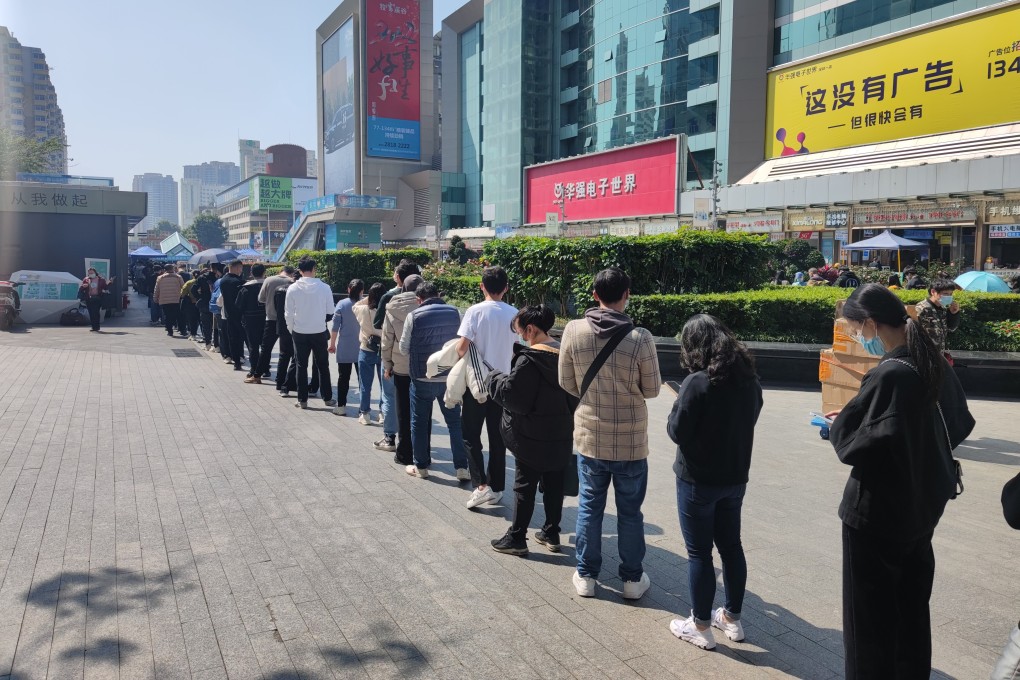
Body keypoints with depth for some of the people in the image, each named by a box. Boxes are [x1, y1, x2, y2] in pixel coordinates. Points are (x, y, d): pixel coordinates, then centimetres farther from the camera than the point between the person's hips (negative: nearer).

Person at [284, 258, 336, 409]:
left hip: (300, 333, 0)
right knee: (323, 366, 13)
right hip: (319, 332, 0)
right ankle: (327, 398, 18)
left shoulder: (293, 288, -9)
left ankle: (302, 400, 13)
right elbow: (330, 312, -4)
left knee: (301, 366, 11)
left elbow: (288, 313, -3)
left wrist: (291, 329, 12)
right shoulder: (324, 287, -10)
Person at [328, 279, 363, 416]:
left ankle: (341, 406, 9)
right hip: (361, 348, 0)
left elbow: (335, 326, -5)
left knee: (343, 377, 8)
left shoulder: (342, 304, -6)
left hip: (344, 348, 0)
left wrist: (332, 344, 4)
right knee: (362, 377, 8)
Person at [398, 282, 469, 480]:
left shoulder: (414, 316, -10)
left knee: (419, 422, 12)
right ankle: (462, 467, 12)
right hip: (450, 377, 3)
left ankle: (421, 466, 20)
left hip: (422, 378, -2)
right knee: (455, 422, 11)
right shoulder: (454, 312, -2)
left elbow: (404, 348, -3)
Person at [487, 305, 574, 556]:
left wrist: (493, 378, -2)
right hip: (562, 435, 7)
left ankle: (516, 538, 13)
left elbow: (510, 394, -18)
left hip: (533, 437, -7)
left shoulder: (529, 359, -20)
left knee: (525, 486, 4)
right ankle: (551, 534, 27)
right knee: (554, 484, 15)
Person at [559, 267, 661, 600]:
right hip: (631, 441, -1)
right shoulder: (640, 338, -17)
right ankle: (632, 578, 27)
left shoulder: (573, 330, -11)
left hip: (589, 437, 2)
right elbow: (651, 390, -6)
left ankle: (586, 575, 27)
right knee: (630, 512, 14)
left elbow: (567, 383, -2)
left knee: (589, 507, 16)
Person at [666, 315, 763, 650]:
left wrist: (678, 407, 0)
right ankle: (732, 618, 32)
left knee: (699, 553, 6)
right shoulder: (749, 379, 0)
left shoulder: (697, 383, -22)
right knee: (731, 546, 18)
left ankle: (700, 627, 18)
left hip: (698, 480, -6)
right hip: (735, 478, 7)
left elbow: (677, 432, -17)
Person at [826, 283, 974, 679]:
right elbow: (960, 424, 14)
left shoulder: (888, 375, -26)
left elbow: (852, 445, -26)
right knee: (912, 605, 22)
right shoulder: (935, 364, 1)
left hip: (877, 513, -8)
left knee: (870, 616, 8)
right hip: (922, 506, 8)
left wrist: (836, 425, -4)